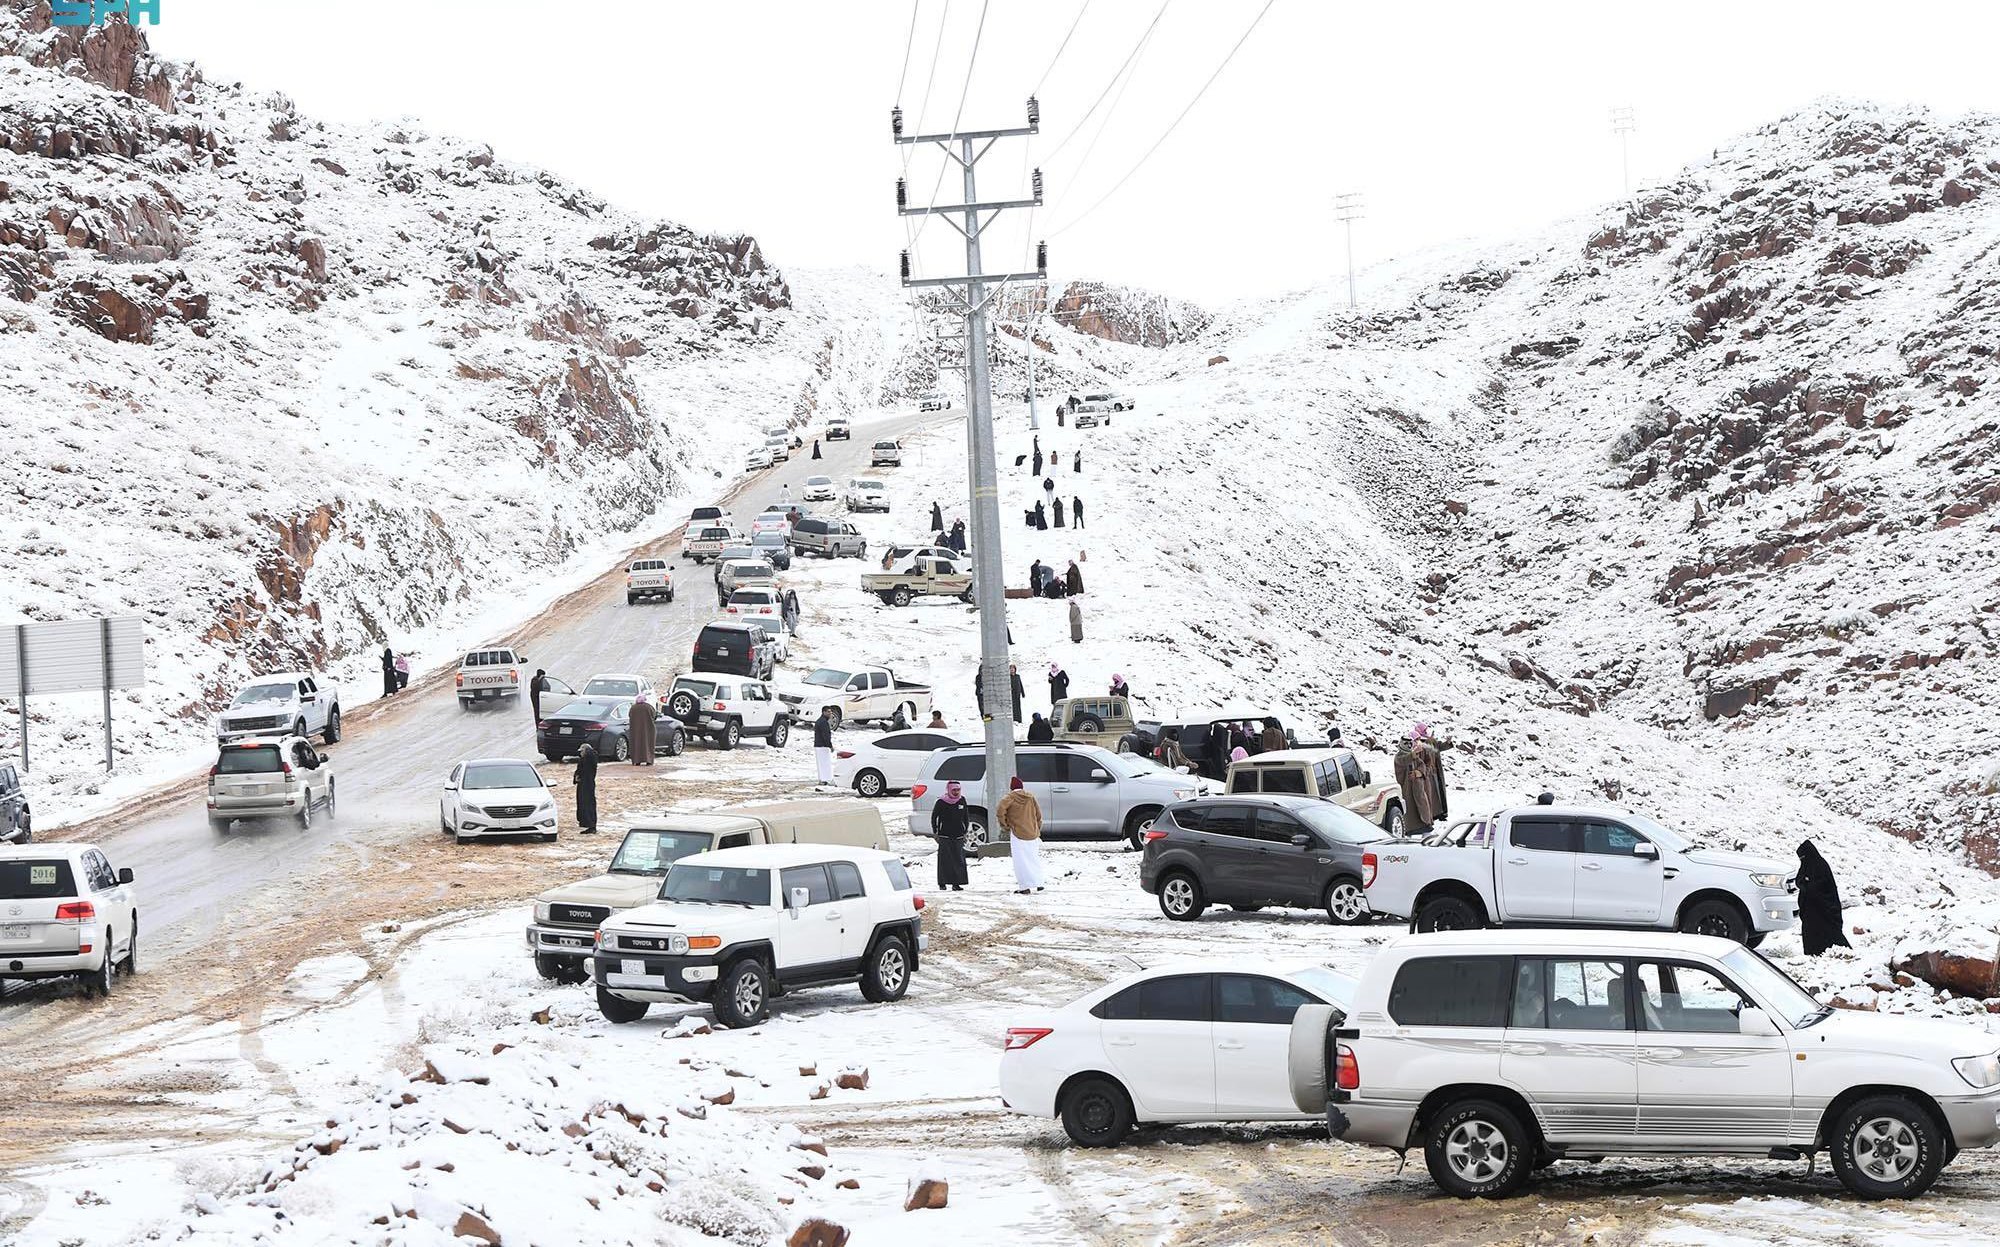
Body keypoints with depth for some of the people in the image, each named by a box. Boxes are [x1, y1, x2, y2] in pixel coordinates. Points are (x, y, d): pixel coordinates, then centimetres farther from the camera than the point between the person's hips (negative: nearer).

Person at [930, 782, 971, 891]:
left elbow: (965, 817, 16)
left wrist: (965, 832, 13)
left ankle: (956, 883, 0)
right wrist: (935, 833, 1)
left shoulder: (962, 801, 6)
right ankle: (942, 882, 4)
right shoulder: (941, 802, -5)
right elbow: (934, 817, 4)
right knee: (945, 859, -4)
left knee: (959, 859, -3)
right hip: (944, 836, -3)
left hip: (958, 836, 3)